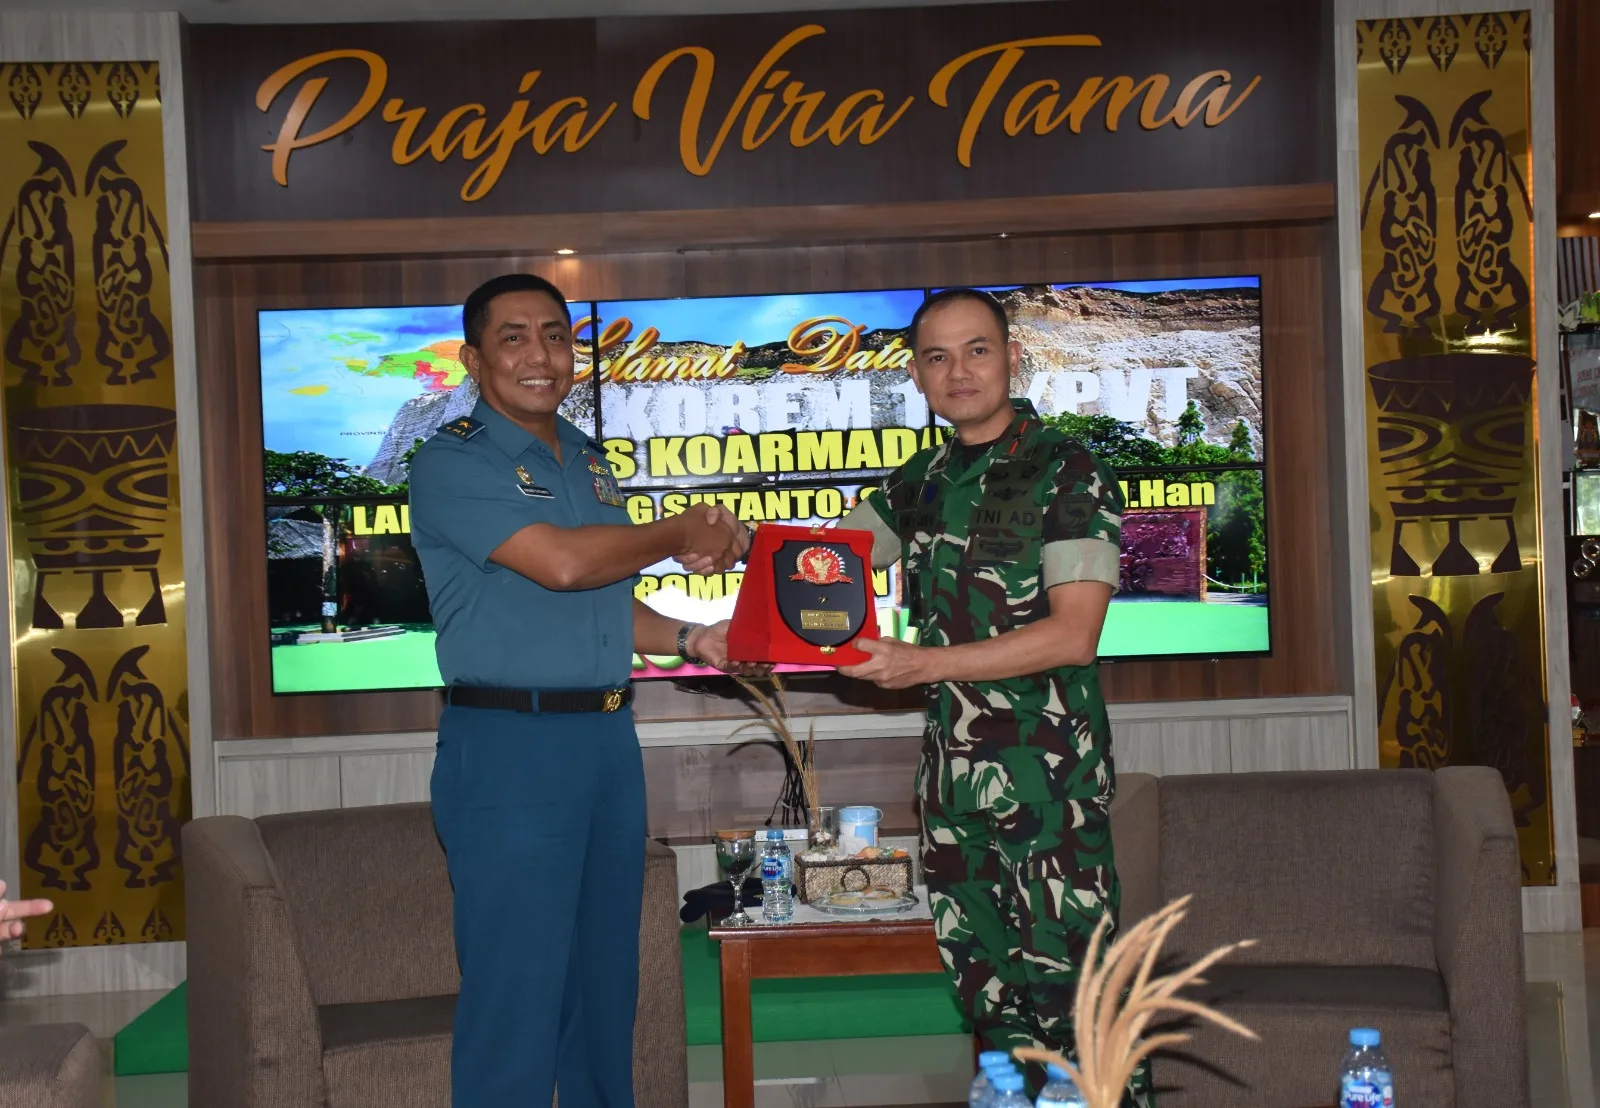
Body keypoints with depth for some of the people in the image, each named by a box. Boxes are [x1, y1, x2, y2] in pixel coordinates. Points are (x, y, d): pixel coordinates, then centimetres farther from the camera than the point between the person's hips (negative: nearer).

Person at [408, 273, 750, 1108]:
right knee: (515, 990, -3)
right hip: (509, 747, -7)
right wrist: (680, 534, -7)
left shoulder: (590, 463, 16)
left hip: (608, 740, 7)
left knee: (605, 982, 15)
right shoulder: (452, 463, -8)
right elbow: (559, 561, -21)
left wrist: (689, 640, 4)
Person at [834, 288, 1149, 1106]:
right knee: (986, 995, 12)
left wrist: (925, 663, -19)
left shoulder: (1067, 475, -7)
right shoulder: (924, 480, 13)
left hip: (1049, 775, -6)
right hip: (951, 769, 6)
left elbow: (1072, 634, -15)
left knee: (1070, 994, -6)